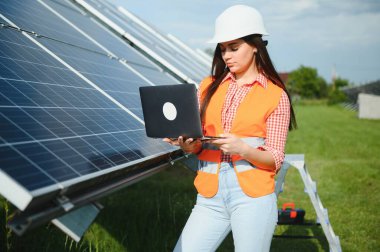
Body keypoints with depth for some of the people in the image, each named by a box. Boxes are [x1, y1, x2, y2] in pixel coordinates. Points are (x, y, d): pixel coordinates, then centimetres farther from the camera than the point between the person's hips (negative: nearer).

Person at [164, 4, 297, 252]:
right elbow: (199, 144, 12)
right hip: (211, 196, 3)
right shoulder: (209, 87, 10)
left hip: (252, 197, -3)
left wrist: (243, 149, -21)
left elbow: (275, 159, -2)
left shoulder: (275, 95, 0)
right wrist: (189, 145, -11)